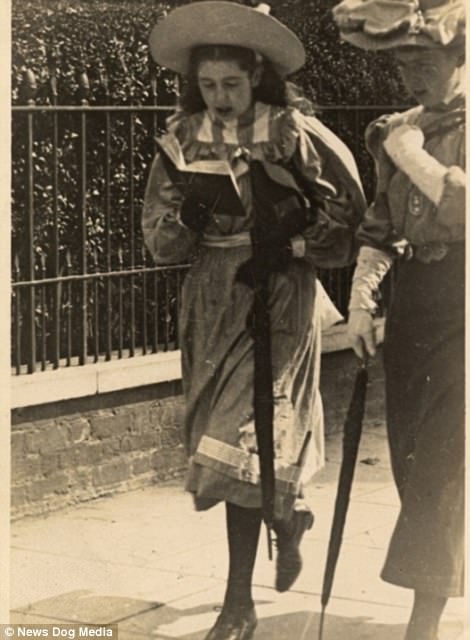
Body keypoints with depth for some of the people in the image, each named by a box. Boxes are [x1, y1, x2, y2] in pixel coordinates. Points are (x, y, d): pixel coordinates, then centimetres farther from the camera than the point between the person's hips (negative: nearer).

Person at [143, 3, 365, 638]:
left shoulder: (292, 133, -9)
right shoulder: (183, 138, 3)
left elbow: (348, 204, -4)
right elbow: (158, 237, 5)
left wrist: (293, 247, -12)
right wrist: (184, 217, -16)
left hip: (277, 296, -5)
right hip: (211, 300, 5)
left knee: (244, 442, -10)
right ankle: (289, 515, 36)